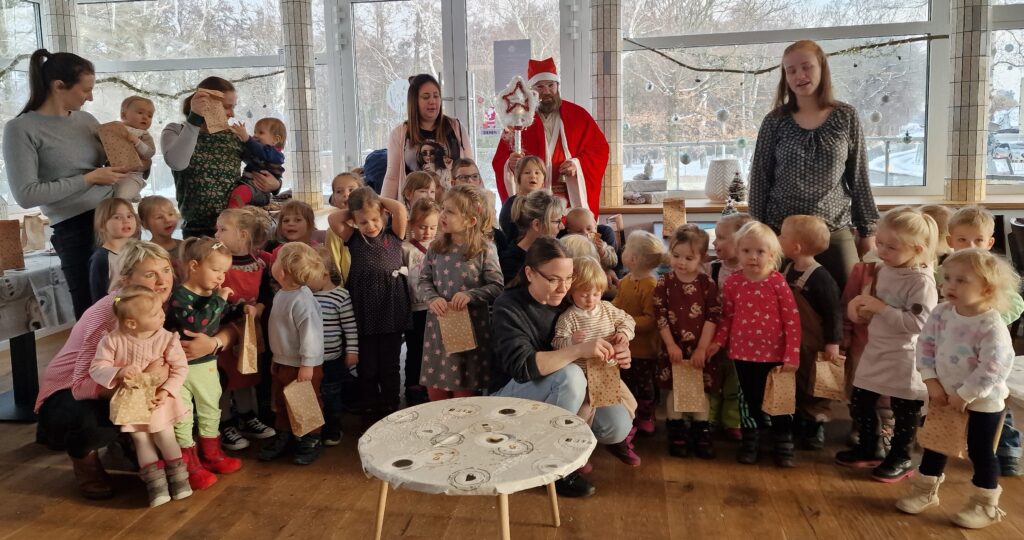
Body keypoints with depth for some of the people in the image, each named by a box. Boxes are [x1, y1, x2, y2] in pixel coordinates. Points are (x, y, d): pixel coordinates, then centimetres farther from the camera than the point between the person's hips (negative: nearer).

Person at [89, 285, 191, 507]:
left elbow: (180, 368, -11)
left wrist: (166, 391, -21)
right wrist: (119, 373, -34)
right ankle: (156, 483, 13)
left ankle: (177, 476, 18)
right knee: (140, 439, 3)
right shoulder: (112, 341, -17)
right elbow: (97, 369, -15)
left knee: (163, 434, -1)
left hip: (157, 397, 0)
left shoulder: (167, 339, -16)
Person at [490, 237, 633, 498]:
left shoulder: (568, 302, -4)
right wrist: (579, 350, -42)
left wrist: (613, 356, -21)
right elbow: (522, 366, -33)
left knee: (618, 426, -15)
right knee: (571, 376, -34)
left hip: (560, 391, 6)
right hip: (511, 394, -5)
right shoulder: (508, 306, -20)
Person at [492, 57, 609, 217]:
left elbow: (600, 147, 6)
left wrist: (578, 164, -11)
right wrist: (511, 164, -20)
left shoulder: (578, 115, 7)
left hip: (572, 198, 1)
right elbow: (500, 160, 2)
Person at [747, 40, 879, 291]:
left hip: (835, 232, 1)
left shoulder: (846, 117, 2)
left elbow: (859, 178, 6)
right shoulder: (775, 121, 0)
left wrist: (868, 230, 5)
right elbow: (760, 179, 2)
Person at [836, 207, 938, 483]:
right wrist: (865, 307, -2)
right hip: (876, 349, 8)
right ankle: (869, 449, 34)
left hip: (904, 357, -8)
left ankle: (901, 458, 28)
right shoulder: (885, 270, 2)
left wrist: (880, 308, -26)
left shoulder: (921, 281, -21)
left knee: (904, 411, 10)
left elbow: (918, 322, -29)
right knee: (859, 403, 15)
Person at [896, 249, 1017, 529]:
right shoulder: (941, 314, -7)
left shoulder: (992, 327, -25)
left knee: (981, 453, 8)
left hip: (983, 403, -6)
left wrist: (964, 396, -21)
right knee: (934, 446, 18)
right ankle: (924, 492, 35)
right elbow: (925, 346, -2)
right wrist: (932, 383, -10)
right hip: (943, 396, 6)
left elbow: (993, 369, -27)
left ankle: (985, 506, 28)